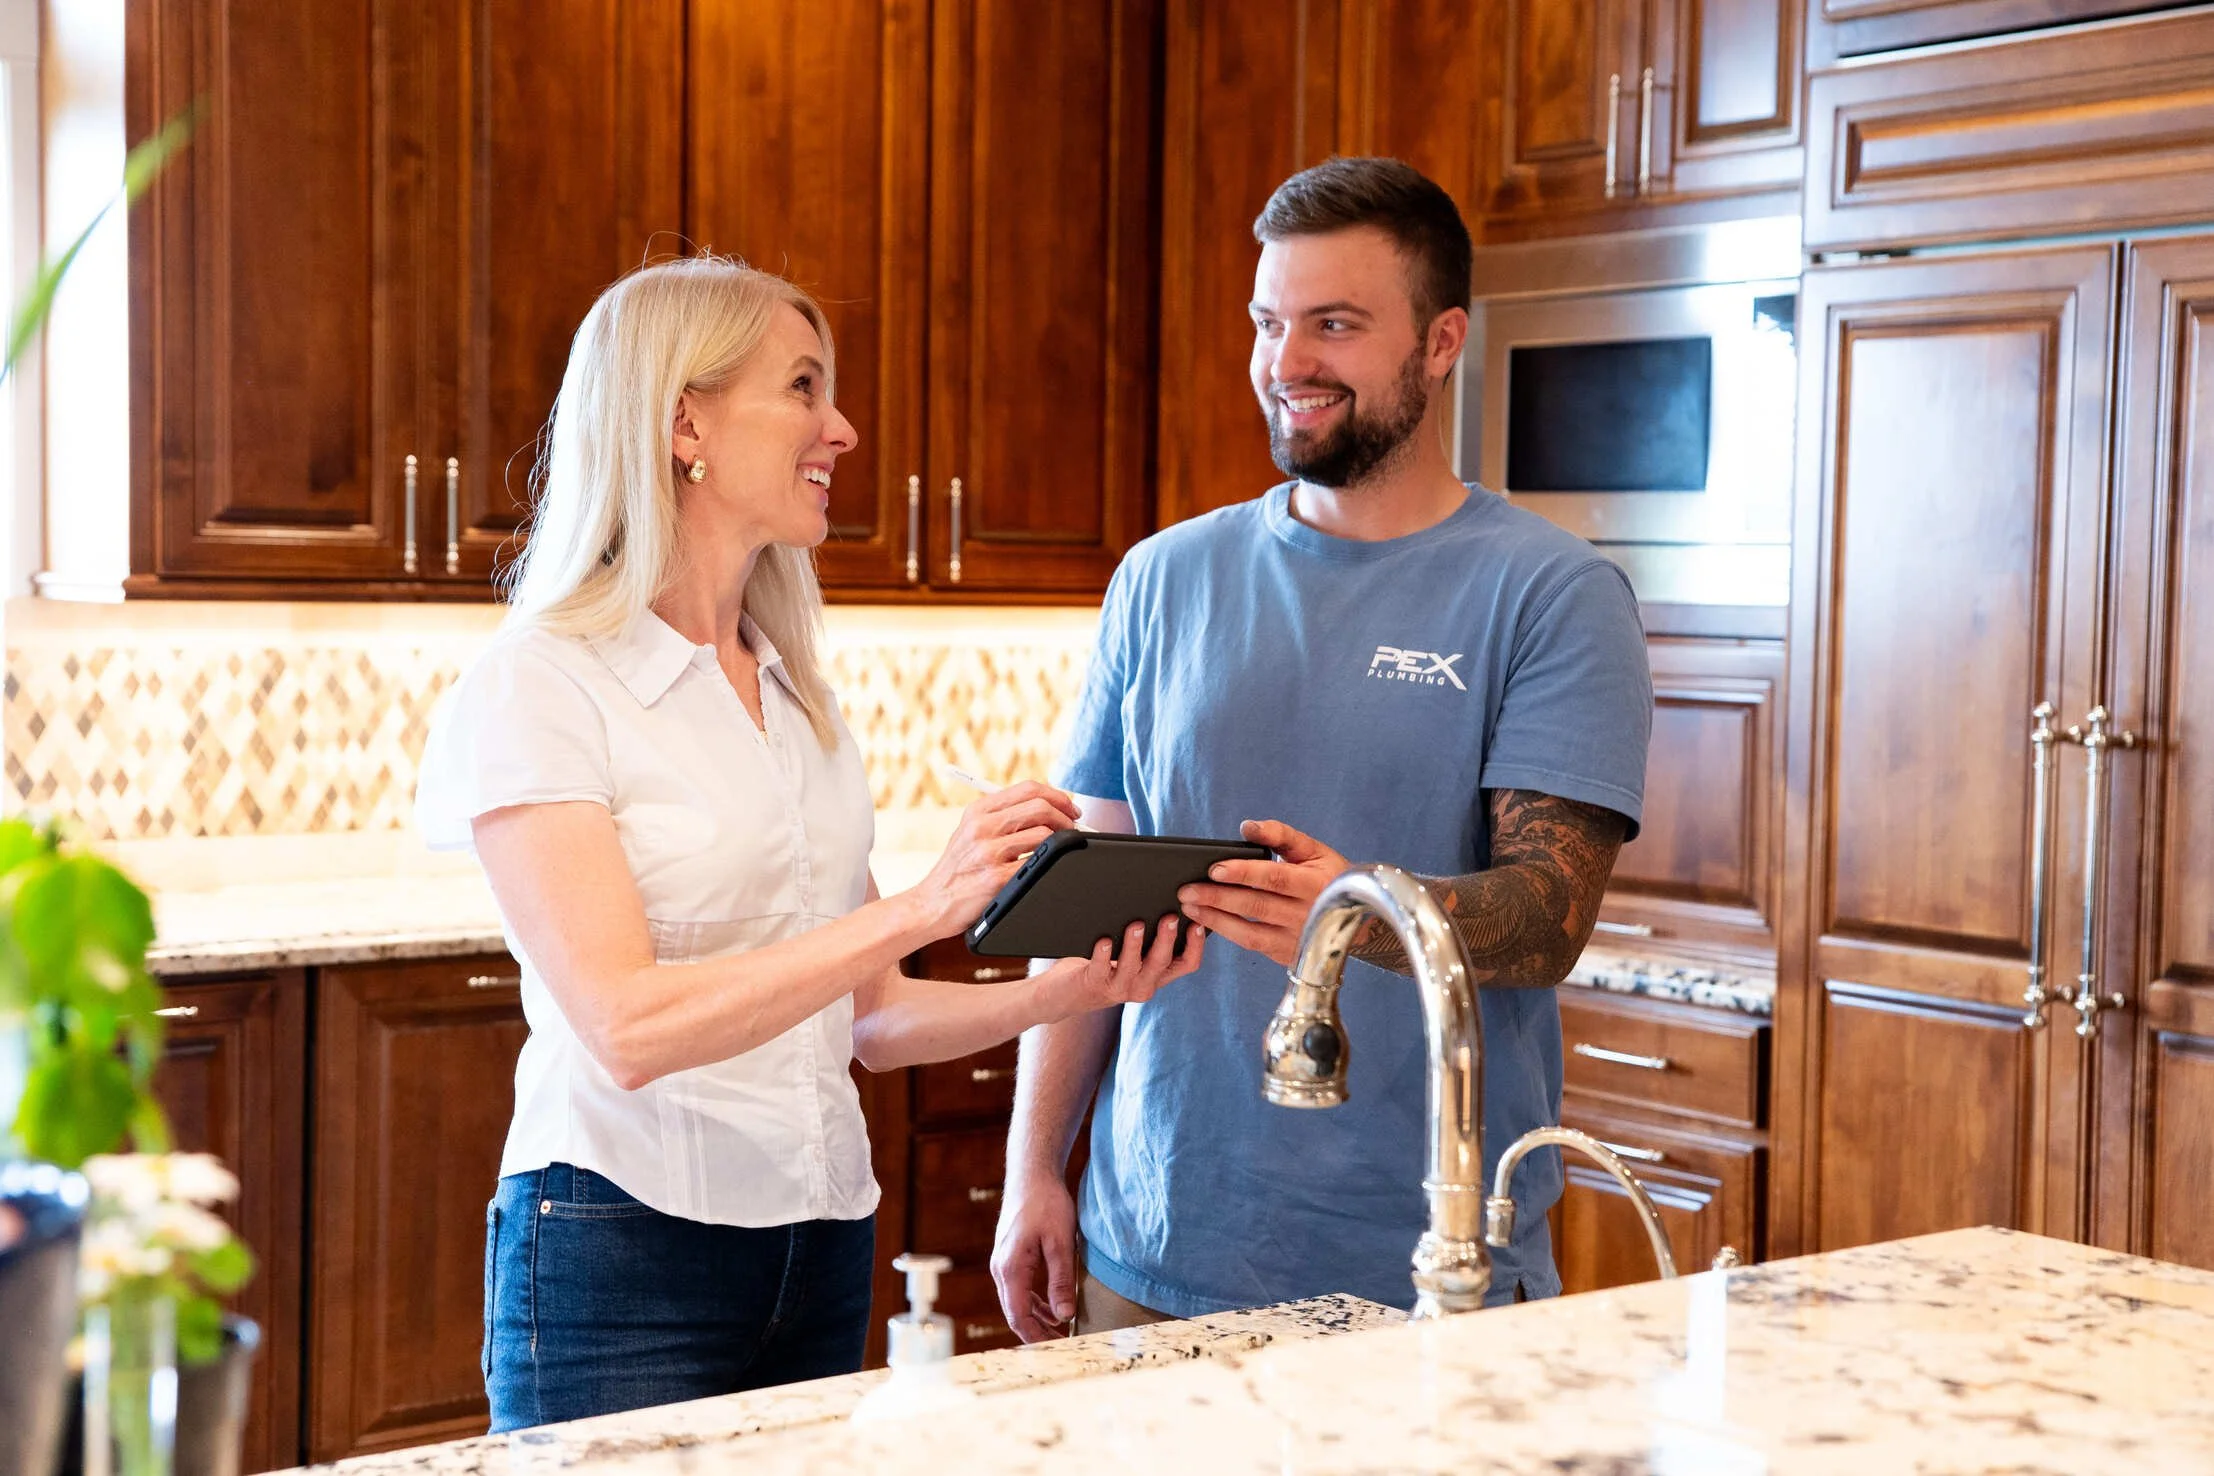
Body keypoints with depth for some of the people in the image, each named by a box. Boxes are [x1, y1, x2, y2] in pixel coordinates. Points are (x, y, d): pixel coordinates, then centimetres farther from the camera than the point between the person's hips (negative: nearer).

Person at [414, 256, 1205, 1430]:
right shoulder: (539, 686, -10)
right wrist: (918, 911, -27)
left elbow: (858, 1016, 13)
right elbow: (627, 1027, -21)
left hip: (821, 1247, 6)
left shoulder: (801, 700, 11)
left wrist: (1070, 990, -3)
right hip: (622, 1248, -6)